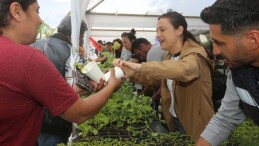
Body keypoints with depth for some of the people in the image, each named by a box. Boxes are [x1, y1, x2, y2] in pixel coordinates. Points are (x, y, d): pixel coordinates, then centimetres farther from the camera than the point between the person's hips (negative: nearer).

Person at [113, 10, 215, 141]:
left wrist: (140, 67, -49)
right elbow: (154, 79, 4)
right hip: (174, 120, 7)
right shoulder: (170, 56, 6)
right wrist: (132, 72, -13)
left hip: (195, 124, -7)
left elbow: (182, 69, -43)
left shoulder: (195, 54, -21)